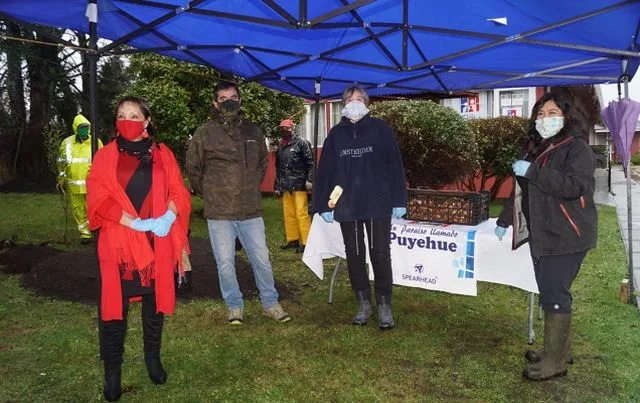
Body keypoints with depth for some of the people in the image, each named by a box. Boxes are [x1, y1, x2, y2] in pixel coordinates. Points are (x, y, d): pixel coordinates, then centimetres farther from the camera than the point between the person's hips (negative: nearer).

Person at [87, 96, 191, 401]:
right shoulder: (105, 156, 3)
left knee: (154, 301, 11)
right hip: (118, 243, -1)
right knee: (114, 305, 2)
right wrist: (136, 222, -18)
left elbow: (178, 191, 3)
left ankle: (153, 358, 30)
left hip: (157, 242, 2)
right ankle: (112, 371, 16)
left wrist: (168, 216, -17)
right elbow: (98, 199, -6)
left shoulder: (162, 154, 8)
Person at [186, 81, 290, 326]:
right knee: (225, 263, 7)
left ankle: (270, 303, 25)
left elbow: (262, 162, 22)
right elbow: (193, 168, 6)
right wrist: (210, 194, 7)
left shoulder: (253, 131, 7)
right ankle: (235, 307, 25)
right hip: (219, 213, -2)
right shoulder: (204, 133, -3)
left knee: (262, 260, 8)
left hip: (251, 210, 2)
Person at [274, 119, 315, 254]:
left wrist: (309, 180, -16)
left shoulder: (302, 143, 0)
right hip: (285, 186, 7)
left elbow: (311, 163, -6)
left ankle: (305, 242, -3)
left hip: (299, 184, -7)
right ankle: (292, 239, 21)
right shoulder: (280, 147, 18)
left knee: (301, 214, -8)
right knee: (288, 214, 11)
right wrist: (277, 186, 18)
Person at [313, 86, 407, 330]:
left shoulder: (380, 129, 1)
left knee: (380, 255, 2)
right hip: (347, 207, 3)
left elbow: (394, 166, -2)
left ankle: (384, 306, 13)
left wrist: (399, 200, -7)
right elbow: (324, 171, 6)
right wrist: (323, 205, 1)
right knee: (354, 256, 9)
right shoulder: (336, 134, 8)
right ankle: (364, 304, 22)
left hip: (378, 205, -3)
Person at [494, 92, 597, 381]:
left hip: (565, 236, -8)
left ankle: (555, 362, 3)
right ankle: (559, 348, 28)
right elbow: (521, 190, 24)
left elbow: (575, 186, -24)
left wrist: (533, 171, -24)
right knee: (550, 292, 14)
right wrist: (504, 221, 25)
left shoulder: (576, 148, -8)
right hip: (541, 234, 8)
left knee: (554, 294, -7)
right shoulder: (533, 148, 16)